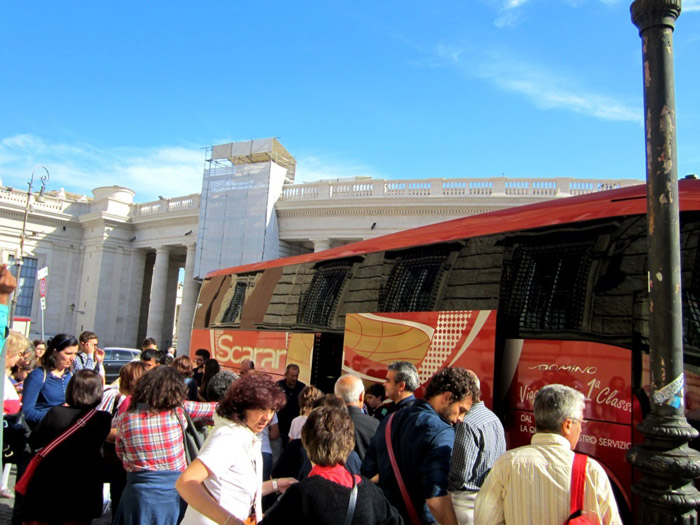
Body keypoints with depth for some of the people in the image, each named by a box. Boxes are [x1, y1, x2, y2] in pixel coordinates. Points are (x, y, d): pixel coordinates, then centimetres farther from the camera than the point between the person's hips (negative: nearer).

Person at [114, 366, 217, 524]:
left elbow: (121, 454, 7)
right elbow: (211, 408, 4)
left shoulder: (124, 418, -7)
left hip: (139, 492, 1)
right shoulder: (178, 410, -13)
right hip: (174, 492, -1)